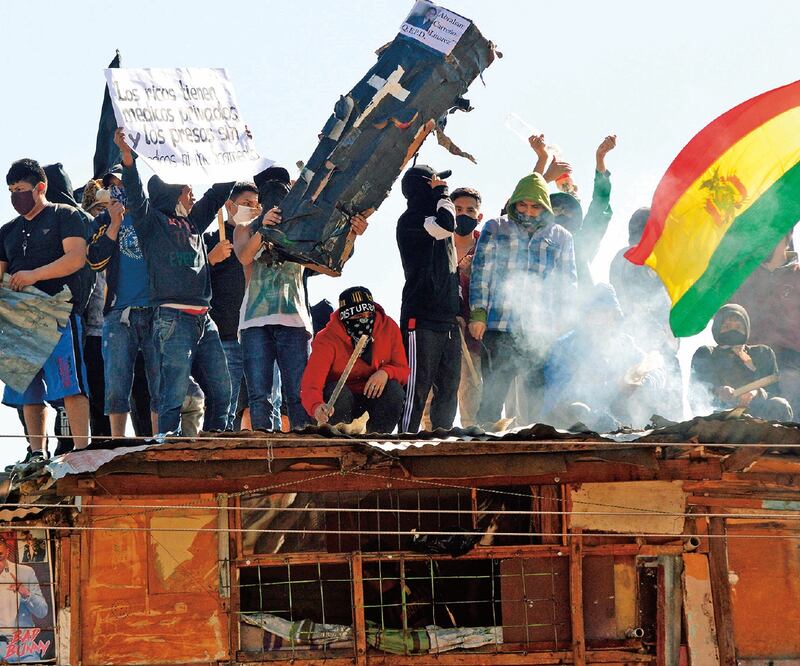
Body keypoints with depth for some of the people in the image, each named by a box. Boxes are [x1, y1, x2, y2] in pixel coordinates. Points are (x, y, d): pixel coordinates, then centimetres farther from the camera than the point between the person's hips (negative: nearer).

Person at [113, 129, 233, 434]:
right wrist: (128, 160, -28)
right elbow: (136, 198, -14)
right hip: (173, 319, -7)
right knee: (174, 397, -11)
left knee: (221, 392, 6)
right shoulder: (152, 221, 3)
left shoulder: (193, 221, 22)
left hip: (204, 320, 7)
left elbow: (220, 191, 30)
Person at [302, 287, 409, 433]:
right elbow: (310, 385, -33)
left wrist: (386, 373, -33)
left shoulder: (389, 328, -13)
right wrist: (317, 407, -58)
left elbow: (403, 370, -7)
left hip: (376, 393, 3)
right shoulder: (327, 340, -23)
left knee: (394, 389, -28)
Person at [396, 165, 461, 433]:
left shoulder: (433, 218, 22)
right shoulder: (410, 221, -5)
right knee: (417, 386, -11)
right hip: (421, 320, -8)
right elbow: (445, 225, -24)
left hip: (447, 319, 8)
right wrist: (442, 193, -7)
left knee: (448, 389, 8)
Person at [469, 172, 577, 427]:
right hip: (499, 329, -1)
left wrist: (562, 321, 6)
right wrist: (478, 314, -1)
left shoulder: (560, 237, 16)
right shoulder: (495, 229, 13)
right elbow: (480, 272, 9)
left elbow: (568, 282, 16)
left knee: (541, 399, -4)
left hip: (543, 331, 1)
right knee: (493, 393, -5)